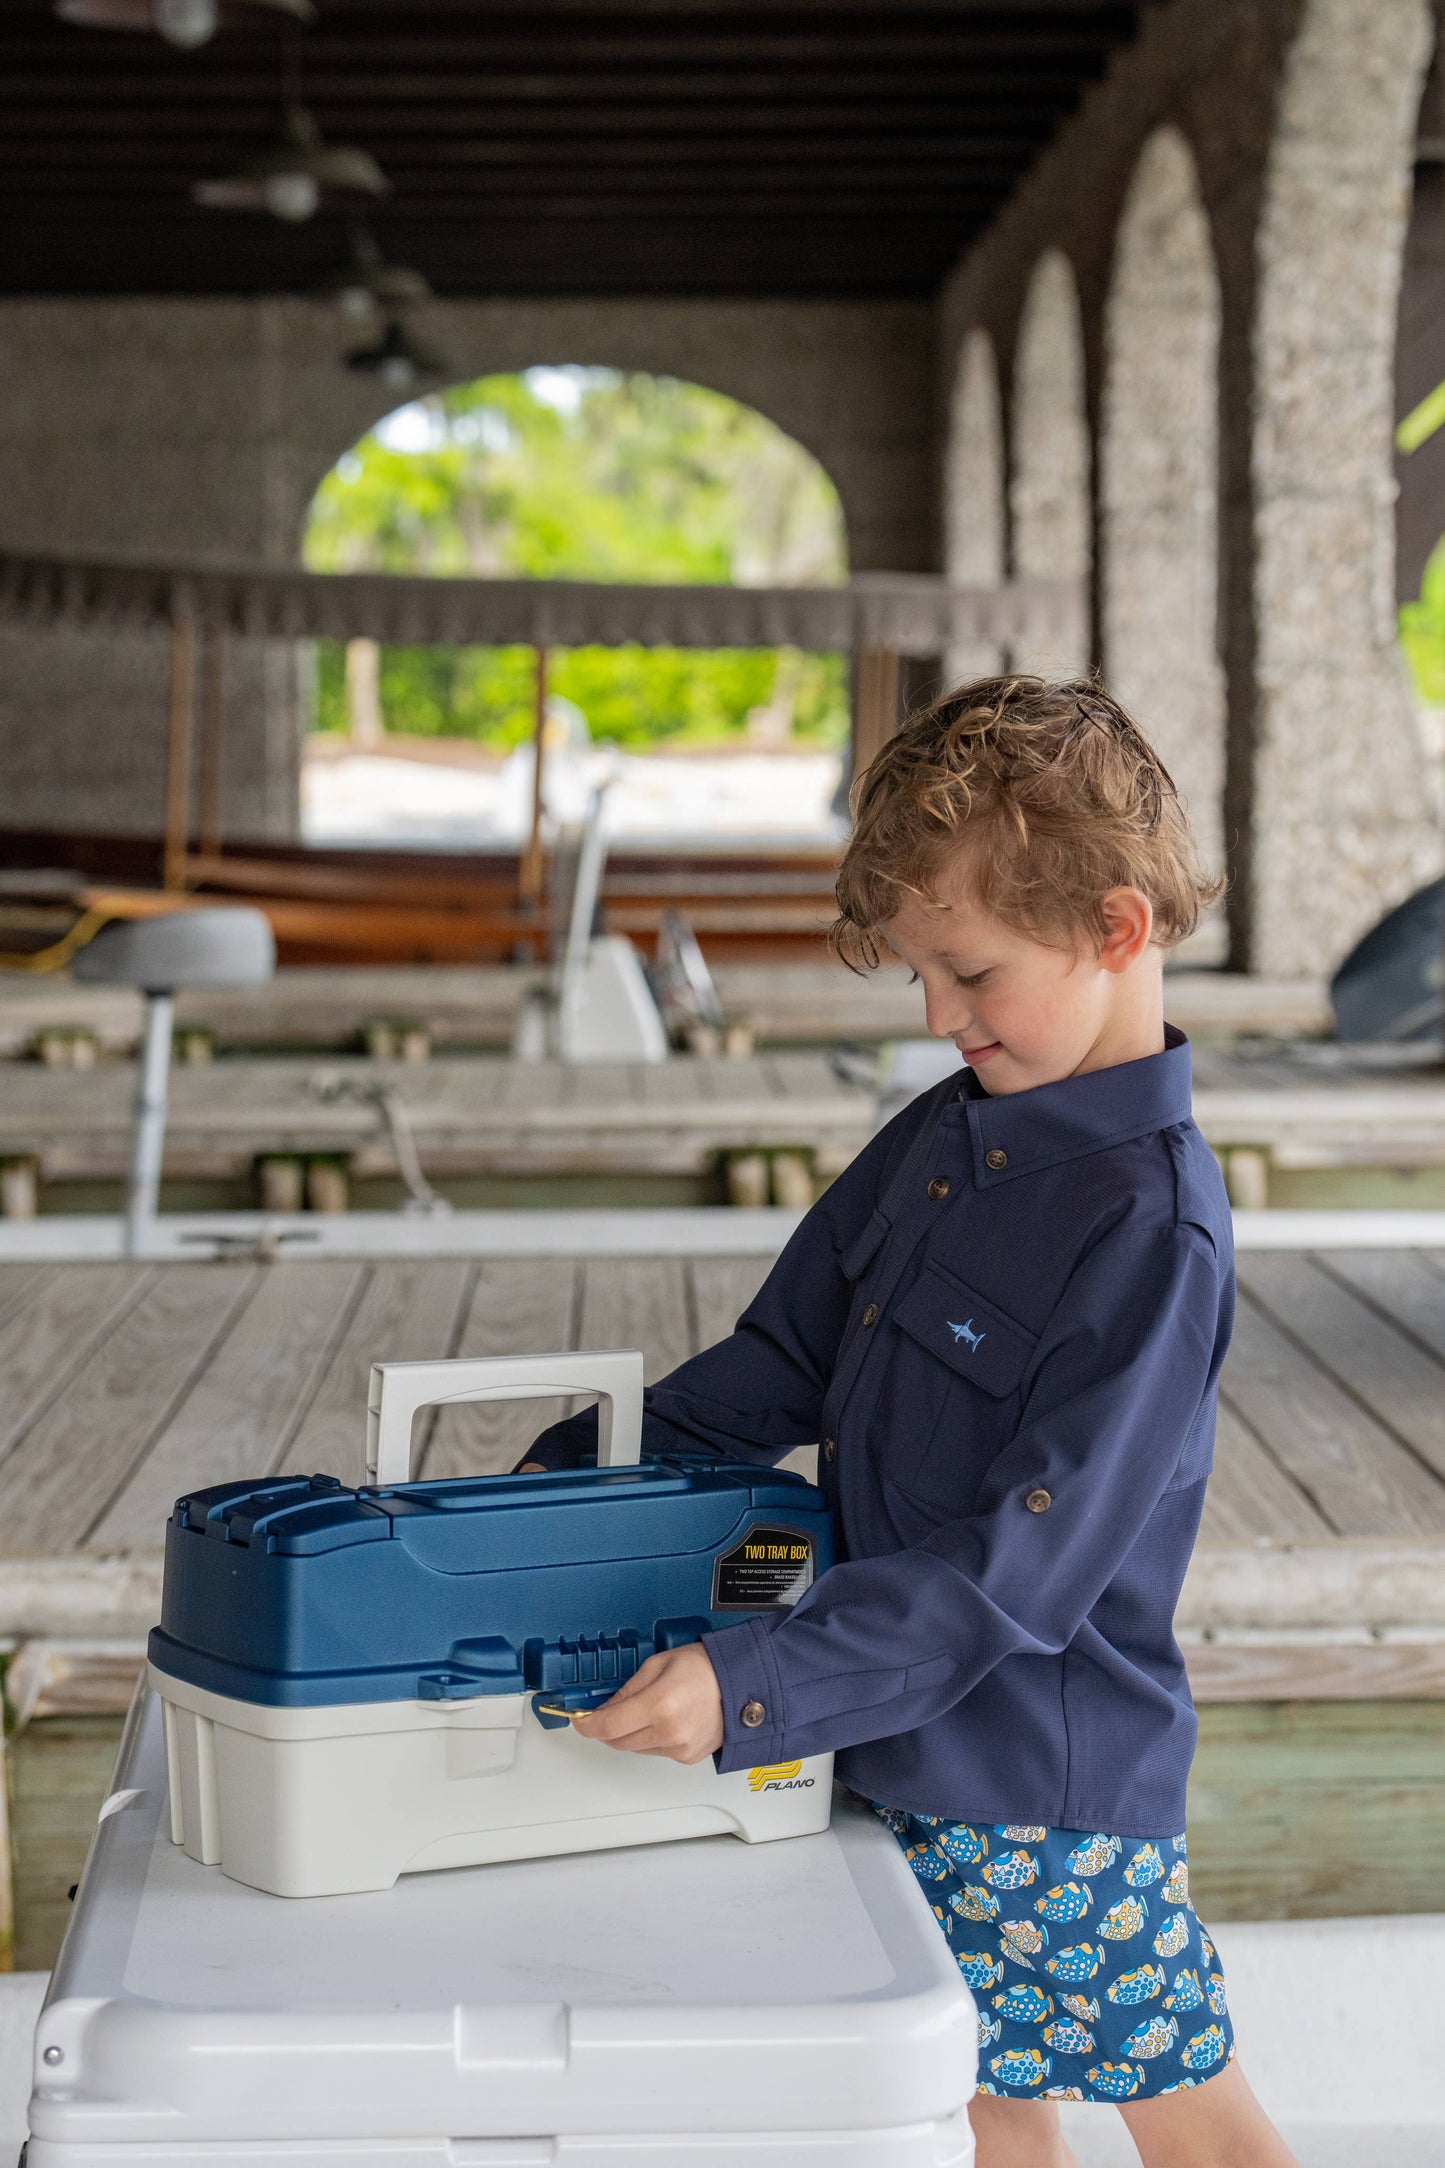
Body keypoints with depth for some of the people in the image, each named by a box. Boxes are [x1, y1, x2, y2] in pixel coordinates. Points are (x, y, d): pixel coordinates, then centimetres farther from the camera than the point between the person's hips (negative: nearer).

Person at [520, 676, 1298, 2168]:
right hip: (915, 1753, 8)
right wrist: (562, 1482, 3)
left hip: (1041, 1776, -8)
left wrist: (749, 1685, -31)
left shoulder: (1151, 1228, -22)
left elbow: (1019, 1568, -26)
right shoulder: (945, 1137, 5)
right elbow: (782, 1366, 13)